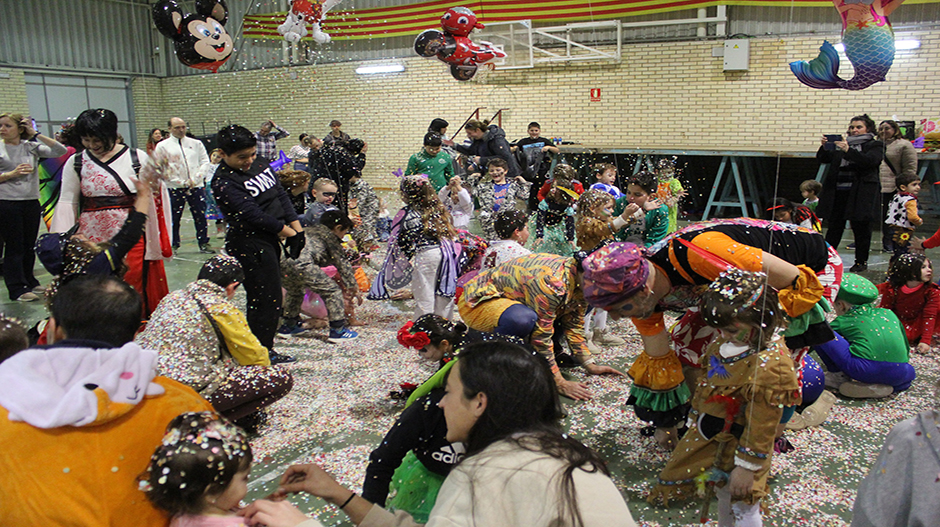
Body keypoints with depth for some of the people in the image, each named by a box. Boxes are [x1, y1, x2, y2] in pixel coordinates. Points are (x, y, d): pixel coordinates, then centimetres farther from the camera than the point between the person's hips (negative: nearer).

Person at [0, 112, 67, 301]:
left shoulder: (31, 146, 7)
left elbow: (60, 151, -2)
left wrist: (36, 134, -3)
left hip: (32, 202, 4)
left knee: (30, 245, 12)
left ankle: (29, 282, 25)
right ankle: (18, 289, 4)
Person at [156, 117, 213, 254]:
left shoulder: (196, 144, 11)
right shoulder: (162, 146, 3)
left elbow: (205, 162, 7)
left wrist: (195, 179, -7)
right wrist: (182, 182, -9)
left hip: (196, 186, 2)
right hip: (175, 188, -2)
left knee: (200, 216, 4)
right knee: (174, 218, 2)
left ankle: (204, 243, 14)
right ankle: (173, 245, 16)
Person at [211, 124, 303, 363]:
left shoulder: (260, 165, 9)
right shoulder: (223, 182, -15)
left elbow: (281, 195, 9)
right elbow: (252, 213, -20)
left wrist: (297, 228, 0)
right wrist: (289, 233, -16)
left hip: (270, 240, 8)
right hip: (249, 245, -8)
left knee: (268, 298, 14)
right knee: (267, 299, -6)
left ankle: (265, 349, 26)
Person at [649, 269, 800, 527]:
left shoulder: (770, 365, -29)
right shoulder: (725, 345, -3)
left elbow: (762, 425, -24)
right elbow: (708, 386, 11)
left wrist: (747, 466, -18)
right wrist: (696, 417, 19)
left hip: (737, 445, -7)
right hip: (712, 438, 7)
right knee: (724, 496, 23)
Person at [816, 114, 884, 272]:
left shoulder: (875, 145, 4)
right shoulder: (841, 143, 16)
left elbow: (869, 161, -15)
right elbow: (823, 159, 11)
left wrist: (848, 150, -26)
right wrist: (825, 147, -10)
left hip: (861, 193, -3)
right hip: (838, 191, 4)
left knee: (861, 228, 2)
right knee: (834, 226, 4)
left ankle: (861, 262, 11)